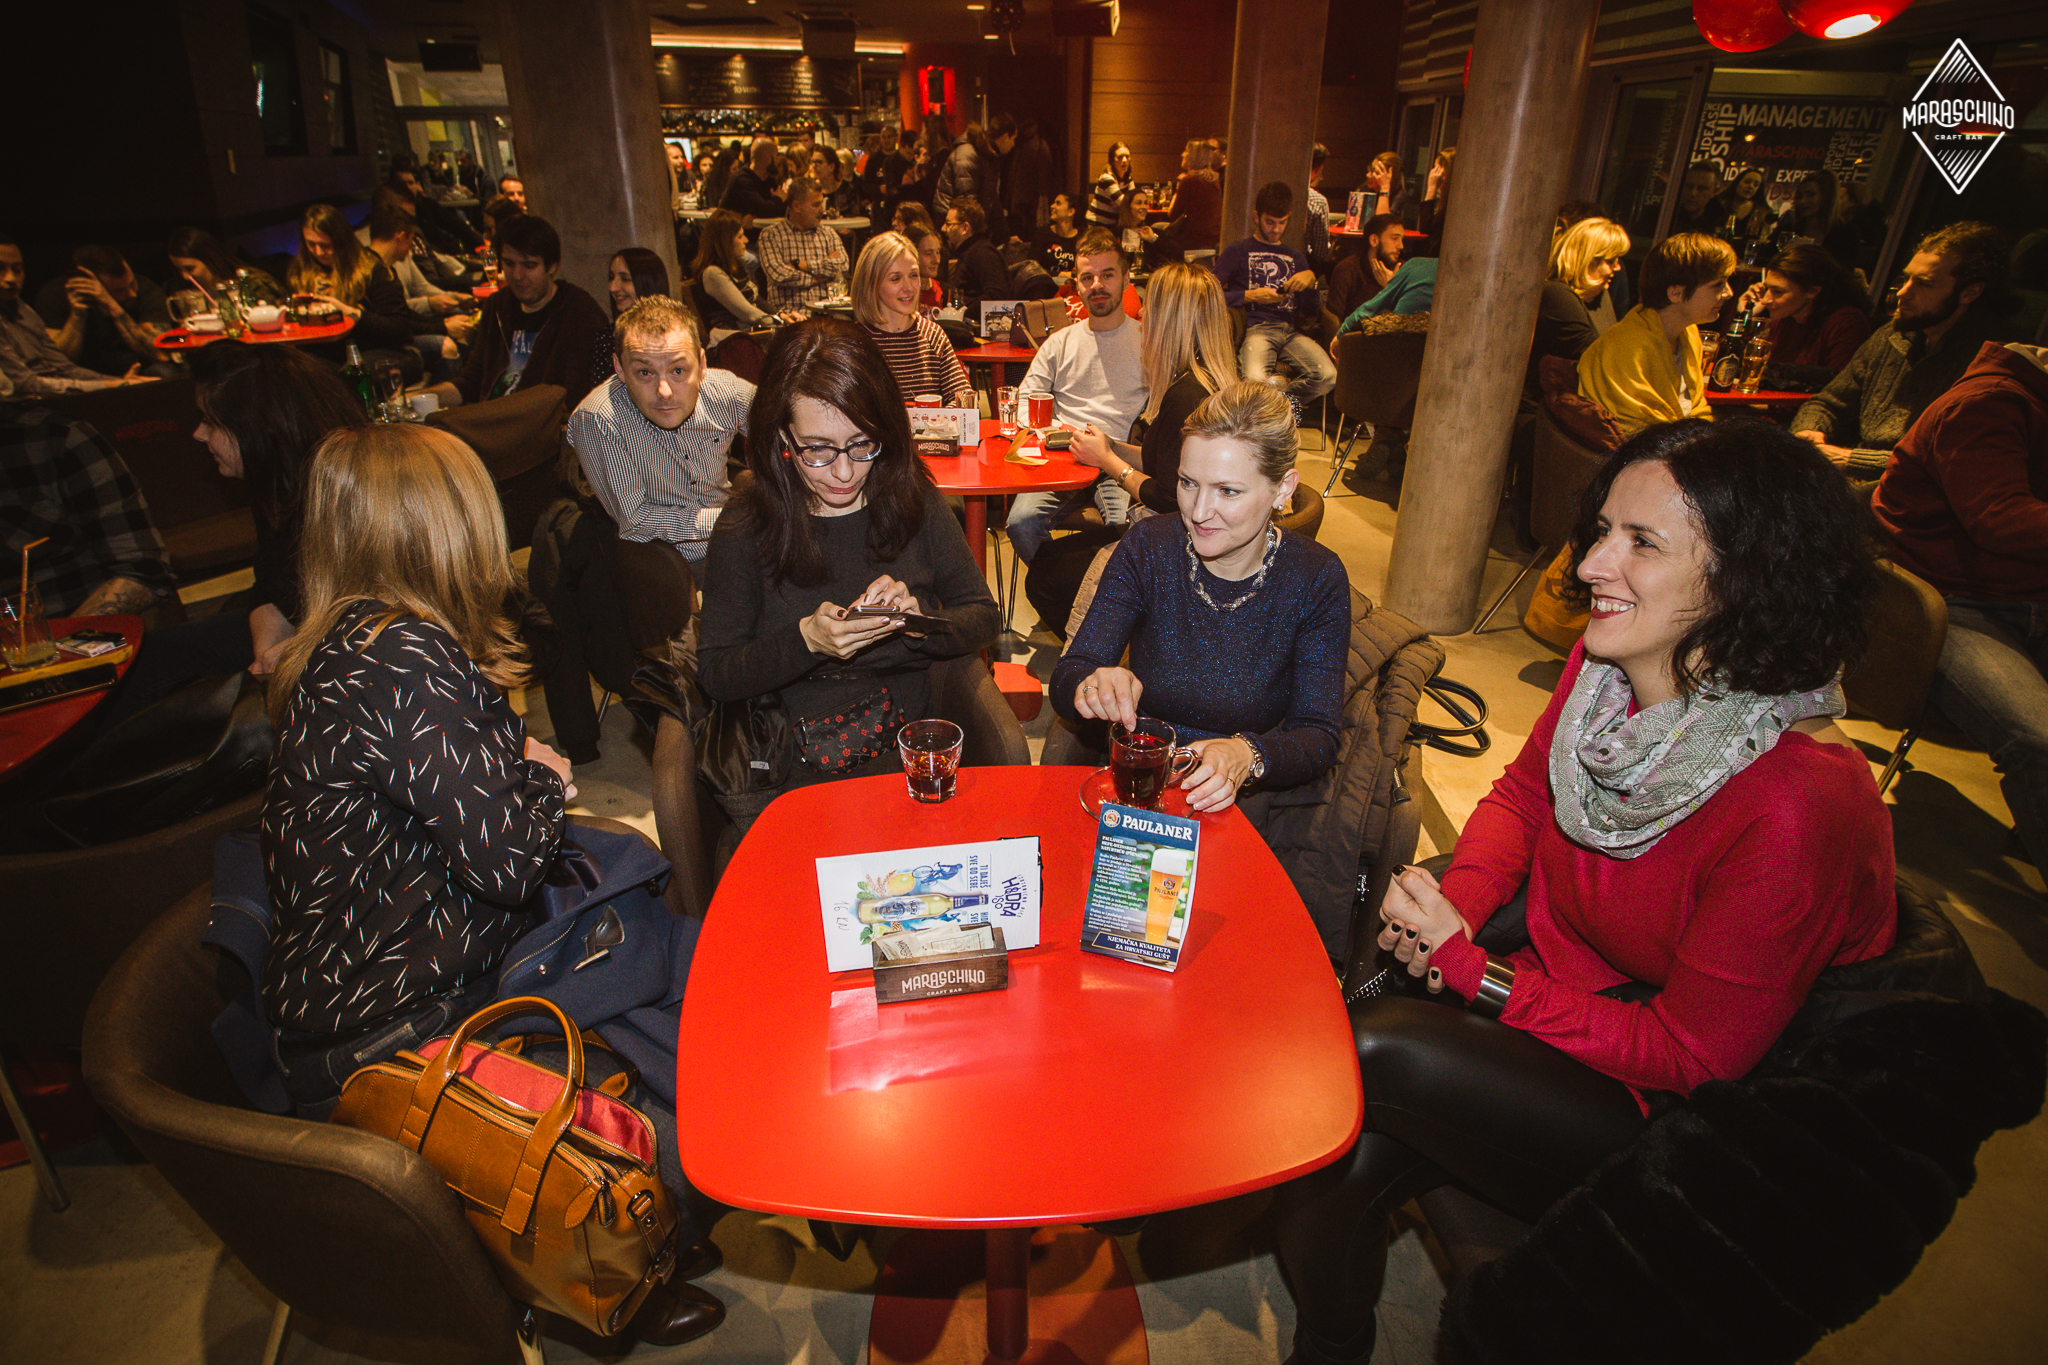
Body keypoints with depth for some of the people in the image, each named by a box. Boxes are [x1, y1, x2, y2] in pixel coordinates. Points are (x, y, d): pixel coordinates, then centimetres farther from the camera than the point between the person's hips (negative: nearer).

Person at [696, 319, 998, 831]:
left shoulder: (915, 501, 1)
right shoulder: (745, 529, -3)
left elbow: (983, 616, 7)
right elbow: (714, 674, -2)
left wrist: (921, 622, -14)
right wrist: (804, 640, -19)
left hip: (908, 760, 2)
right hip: (789, 778, -1)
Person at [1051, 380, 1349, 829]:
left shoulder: (1317, 579, -9)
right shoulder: (1148, 547, -7)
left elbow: (1319, 736, -10)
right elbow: (1064, 680, -10)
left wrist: (1248, 757, -32)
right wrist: (1091, 686, -35)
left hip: (1239, 804, 0)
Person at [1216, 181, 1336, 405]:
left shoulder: (1296, 258, 30)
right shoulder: (1238, 251, 16)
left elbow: (1314, 311, 23)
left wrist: (1311, 280, 3)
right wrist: (1251, 296, -5)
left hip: (1292, 330, 4)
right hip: (1256, 328, -4)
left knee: (1328, 377, -27)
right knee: (1255, 380, -38)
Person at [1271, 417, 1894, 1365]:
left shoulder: (1799, 806, -28)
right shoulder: (1604, 667, -9)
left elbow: (1693, 1053, -20)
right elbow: (1523, 794, 8)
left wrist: (1471, 969, -20)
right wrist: (1456, 902, -11)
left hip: (1660, 1114, -5)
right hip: (1552, 988, 5)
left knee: (1375, 1048, -25)